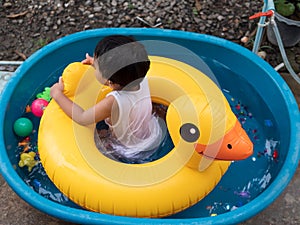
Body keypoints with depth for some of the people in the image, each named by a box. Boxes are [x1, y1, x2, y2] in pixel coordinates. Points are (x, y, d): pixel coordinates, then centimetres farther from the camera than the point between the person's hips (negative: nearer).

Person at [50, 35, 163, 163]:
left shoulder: (113, 102, -41)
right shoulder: (142, 80, -24)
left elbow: (82, 118, -27)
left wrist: (57, 94, -17)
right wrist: (98, 63, 3)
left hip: (132, 156, -6)